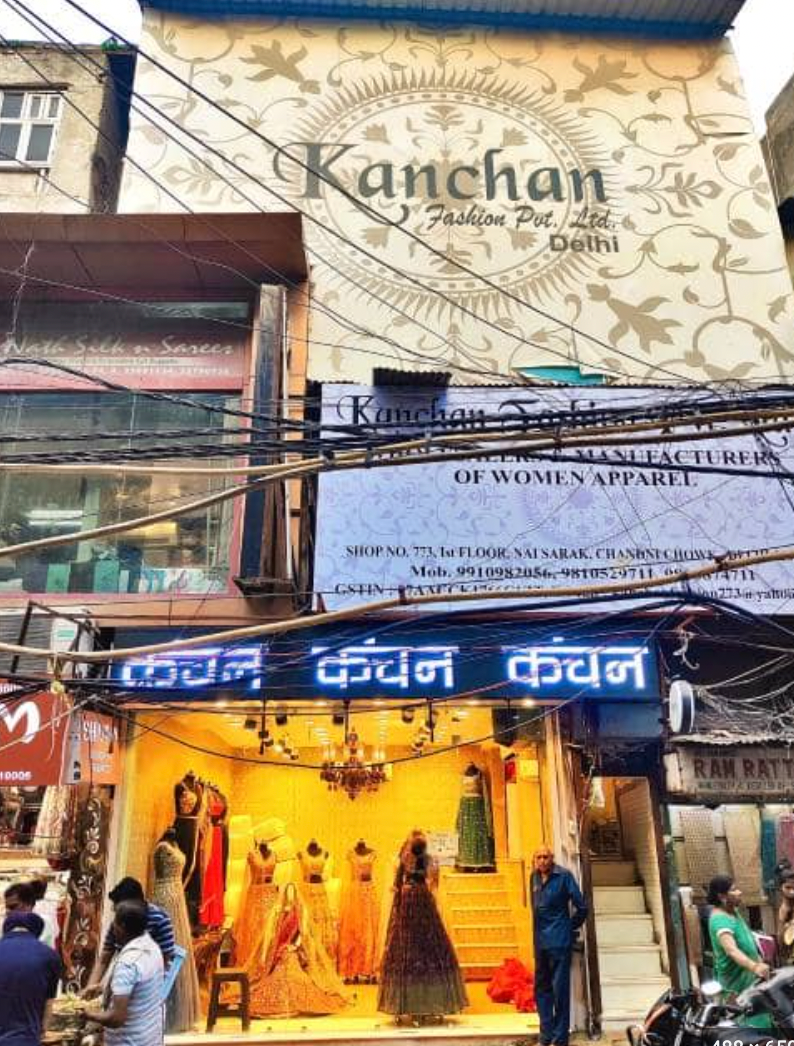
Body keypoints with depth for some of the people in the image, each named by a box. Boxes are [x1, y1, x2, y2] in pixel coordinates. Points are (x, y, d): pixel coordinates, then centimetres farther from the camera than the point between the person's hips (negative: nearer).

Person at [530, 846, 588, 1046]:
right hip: (540, 942, 6)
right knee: (541, 988, 13)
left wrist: (570, 927, 3)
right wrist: (538, 933, 14)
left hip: (559, 941, -6)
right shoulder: (534, 878, 7)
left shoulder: (563, 876, -11)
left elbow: (581, 907, -7)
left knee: (559, 990, -1)